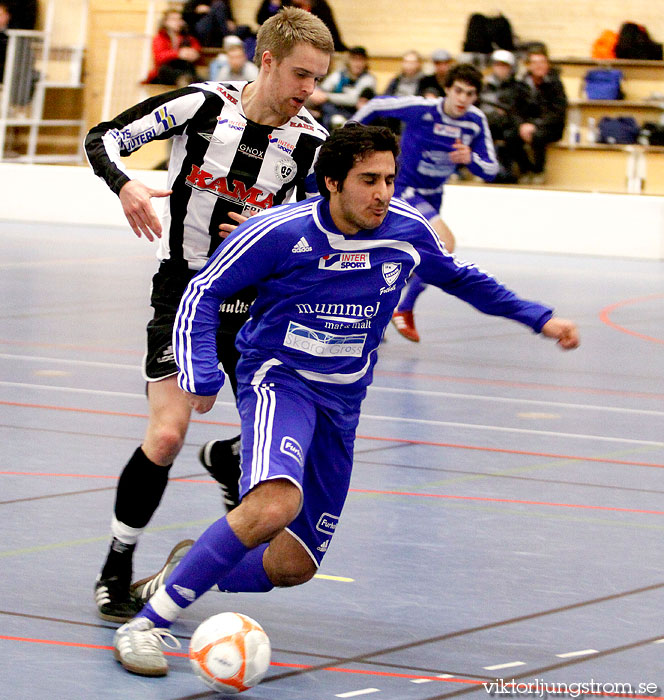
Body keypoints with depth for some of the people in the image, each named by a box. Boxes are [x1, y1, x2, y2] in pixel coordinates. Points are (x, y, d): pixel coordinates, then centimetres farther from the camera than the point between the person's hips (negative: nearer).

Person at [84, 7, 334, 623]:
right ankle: (117, 570, 1)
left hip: (258, 302, 3)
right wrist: (125, 185, -24)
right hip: (184, 293, -3)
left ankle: (224, 459, 34)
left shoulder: (310, 142, -6)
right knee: (167, 434, -17)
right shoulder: (202, 105, -11)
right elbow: (103, 138, -5)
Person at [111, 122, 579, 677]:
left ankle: (187, 579, 29)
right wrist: (202, 378, -19)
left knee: (295, 564, 3)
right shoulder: (281, 232, -16)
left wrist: (538, 319, 18)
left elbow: (459, 278, 19)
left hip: (342, 402, 6)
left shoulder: (407, 232, -3)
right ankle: (148, 623, -27)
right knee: (276, 504, -35)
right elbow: (203, 293, -7)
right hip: (278, 380, -6)